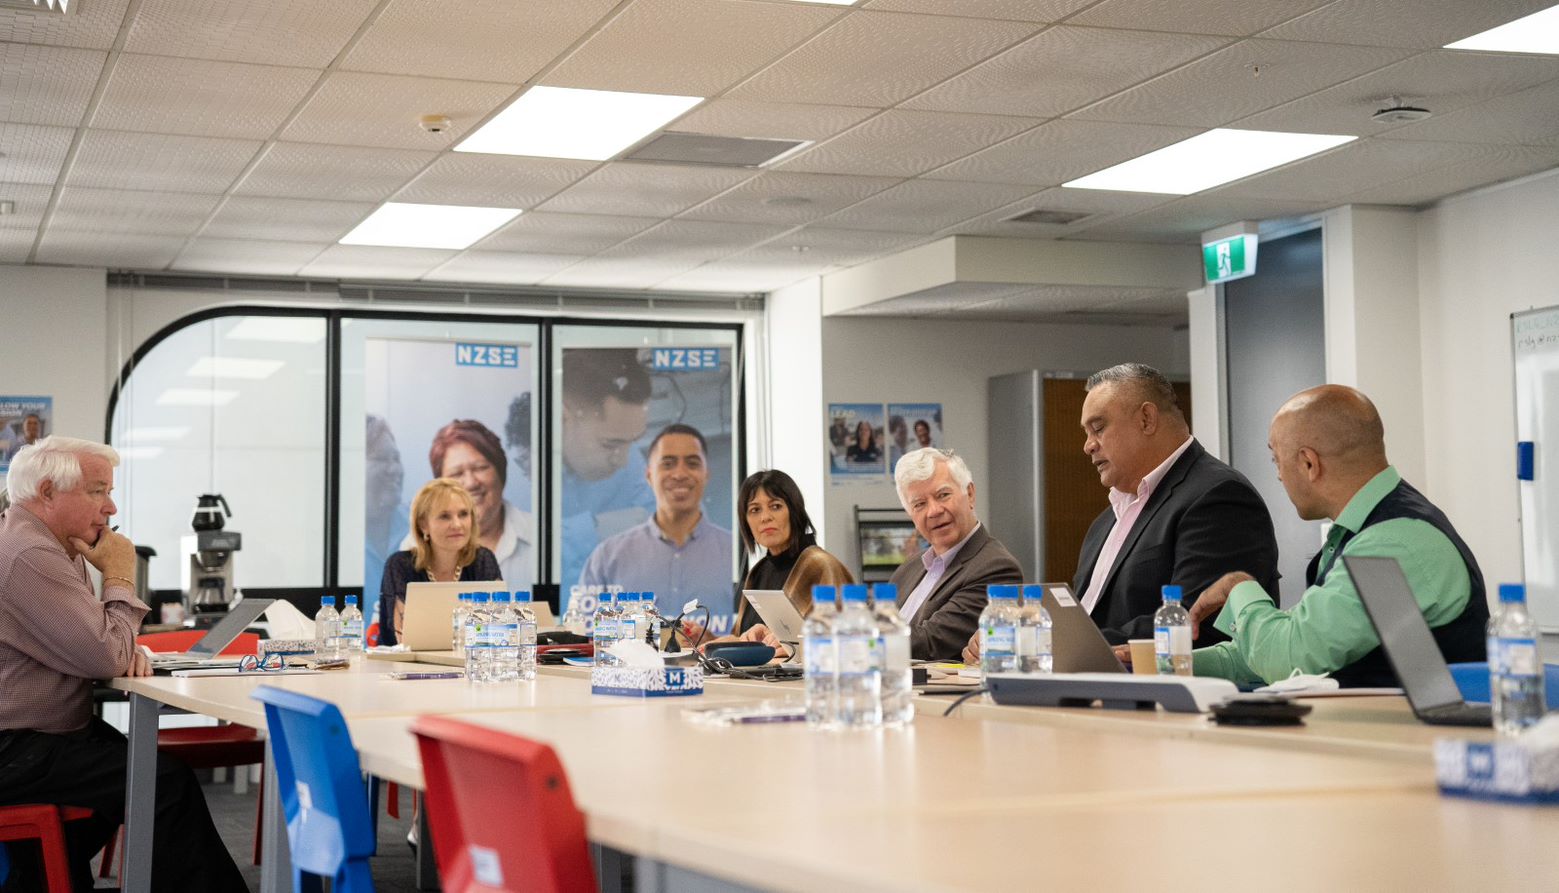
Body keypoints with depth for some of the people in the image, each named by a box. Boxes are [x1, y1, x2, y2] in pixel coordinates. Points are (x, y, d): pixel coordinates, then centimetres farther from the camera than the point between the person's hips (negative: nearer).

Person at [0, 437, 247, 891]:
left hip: (43, 733, 11)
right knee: (168, 781, -14)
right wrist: (120, 576, -8)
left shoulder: (55, 547, 13)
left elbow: (93, 643, 21)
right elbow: (107, 658, -22)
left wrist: (129, 649, -2)